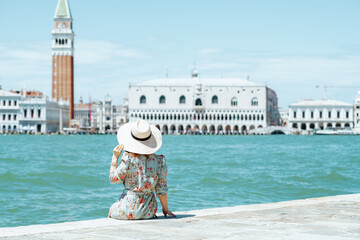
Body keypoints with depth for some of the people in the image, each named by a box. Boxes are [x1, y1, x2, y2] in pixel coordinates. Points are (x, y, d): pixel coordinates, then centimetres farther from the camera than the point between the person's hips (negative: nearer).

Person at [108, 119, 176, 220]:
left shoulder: (128, 158, -15)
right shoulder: (159, 161, -4)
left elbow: (114, 179, -5)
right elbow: (161, 188, 1)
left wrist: (115, 158, 4)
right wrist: (165, 209, 13)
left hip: (129, 207, -4)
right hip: (149, 209, 4)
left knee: (112, 211, 30)